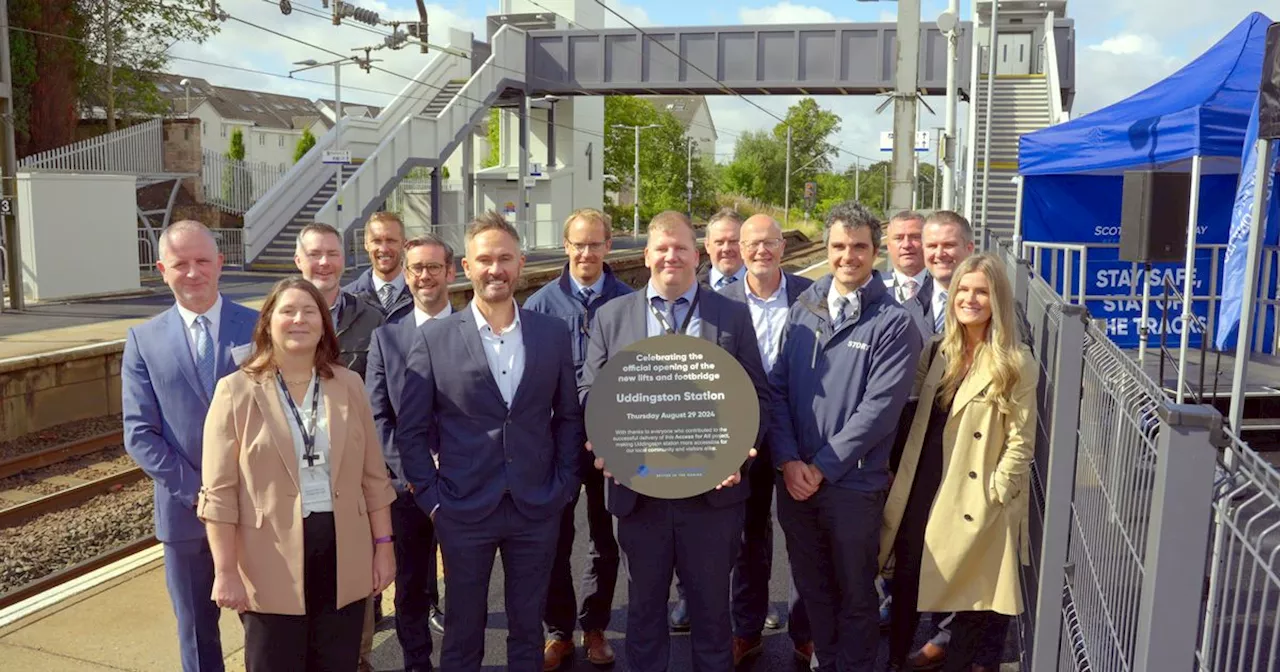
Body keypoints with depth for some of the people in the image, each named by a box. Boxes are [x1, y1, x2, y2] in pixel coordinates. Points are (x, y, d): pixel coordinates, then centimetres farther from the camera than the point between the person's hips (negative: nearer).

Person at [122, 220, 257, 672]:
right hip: (186, 511, 1)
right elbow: (139, 434, -3)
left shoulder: (259, 327, -1)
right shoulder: (144, 341, 1)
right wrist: (197, 492, -12)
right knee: (197, 634, 16)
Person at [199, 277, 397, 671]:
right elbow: (219, 493, -7)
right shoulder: (236, 391, -6)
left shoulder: (348, 385, 4)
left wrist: (383, 545, 5)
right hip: (271, 566, -3)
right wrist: (226, 572, -10)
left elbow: (373, 476, 7)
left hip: (343, 557, 3)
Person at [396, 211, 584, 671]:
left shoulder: (553, 334, 2)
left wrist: (564, 487, 2)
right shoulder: (434, 338, -4)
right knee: (463, 632, 13)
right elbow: (411, 430, 0)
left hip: (538, 510, 2)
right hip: (464, 511, -1)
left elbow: (569, 416, 8)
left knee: (528, 629, 15)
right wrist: (432, 498, -5)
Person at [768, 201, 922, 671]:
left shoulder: (893, 323, -9)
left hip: (853, 485, -4)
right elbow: (777, 386, 2)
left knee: (854, 593, 13)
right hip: (794, 479, 4)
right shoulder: (804, 307, 4)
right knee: (811, 586, 19)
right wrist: (788, 461, -8)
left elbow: (879, 408, -15)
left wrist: (822, 468, -14)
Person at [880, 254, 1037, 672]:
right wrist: (902, 487, 6)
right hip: (921, 496, 5)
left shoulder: (1017, 366, -9)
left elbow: (1020, 444, -10)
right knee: (905, 589, 18)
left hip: (975, 505, -5)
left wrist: (992, 498, -15)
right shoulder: (937, 352, 7)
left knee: (973, 603, 8)